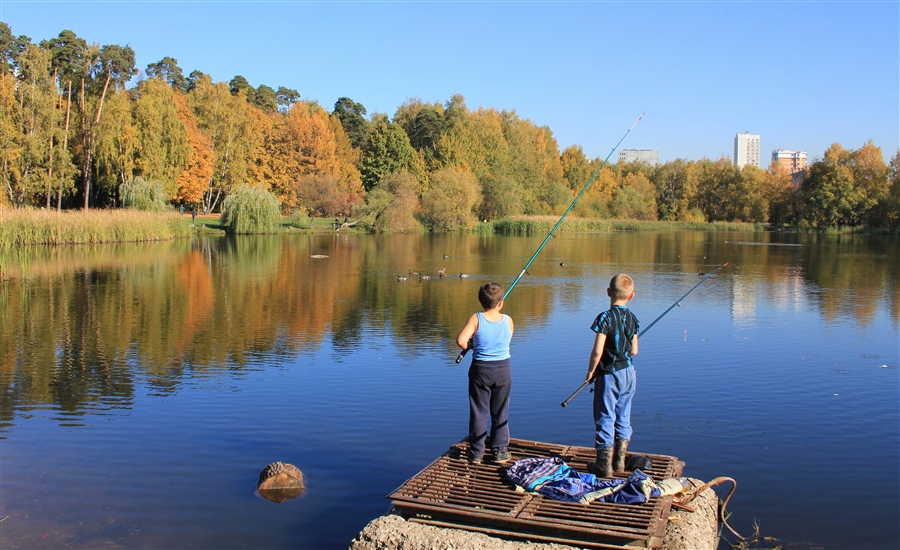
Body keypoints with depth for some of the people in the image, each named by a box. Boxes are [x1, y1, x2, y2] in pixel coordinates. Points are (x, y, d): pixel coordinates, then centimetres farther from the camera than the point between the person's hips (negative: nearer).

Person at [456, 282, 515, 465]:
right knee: (501, 412, 13)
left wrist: (471, 346, 0)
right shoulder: (508, 320, -4)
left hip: (480, 369, -1)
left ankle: (476, 453, 13)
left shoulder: (476, 319, -11)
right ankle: (500, 451, 19)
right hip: (503, 369, 1)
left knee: (478, 412, 8)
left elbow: (461, 341, -20)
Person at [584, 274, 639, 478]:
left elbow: (597, 350, -21)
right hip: (628, 373, 6)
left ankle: (604, 464, 6)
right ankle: (619, 461, 22)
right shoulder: (632, 318, 1)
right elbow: (634, 351, 6)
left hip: (608, 374, -6)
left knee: (605, 418, 1)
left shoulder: (606, 317, -17)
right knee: (623, 417, 14)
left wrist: (590, 372, -8)